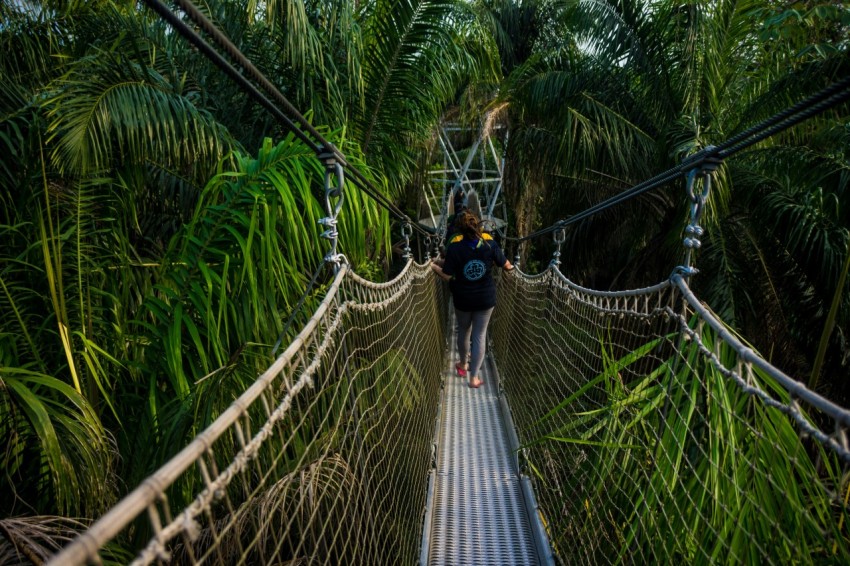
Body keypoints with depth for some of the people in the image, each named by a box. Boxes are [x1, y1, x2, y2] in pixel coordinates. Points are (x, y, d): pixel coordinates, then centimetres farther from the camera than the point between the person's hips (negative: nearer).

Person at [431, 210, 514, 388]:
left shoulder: (454, 245, -17)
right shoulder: (490, 242, -12)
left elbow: (447, 275, -16)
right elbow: (505, 265, -2)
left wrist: (433, 266, -1)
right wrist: (510, 267, 21)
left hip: (463, 298, 0)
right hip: (486, 298, 0)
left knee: (464, 331, 22)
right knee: (480, 335, 9)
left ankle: (463, 365, 44)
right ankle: (474, 377, 15)